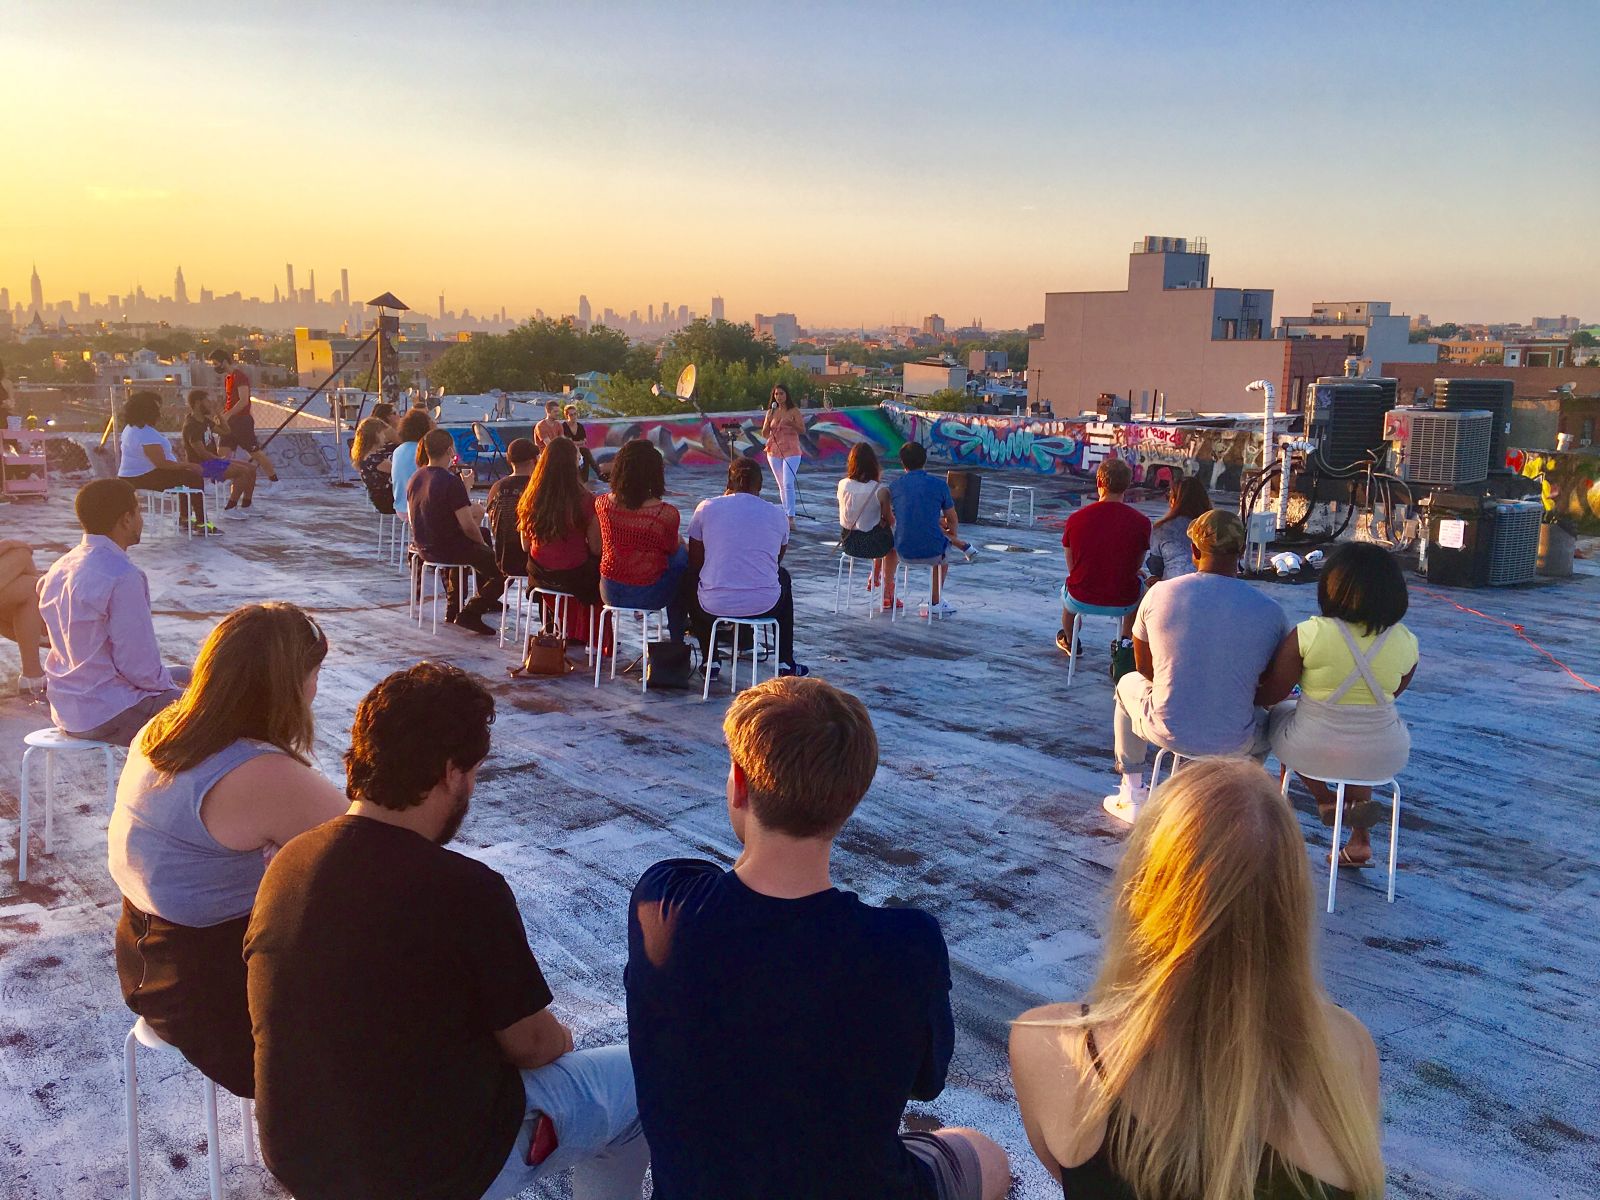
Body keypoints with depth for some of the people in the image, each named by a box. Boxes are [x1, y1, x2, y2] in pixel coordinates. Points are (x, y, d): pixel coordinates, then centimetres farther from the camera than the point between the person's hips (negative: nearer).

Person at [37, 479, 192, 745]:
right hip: (110, 716, -9)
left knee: (184, 675, 24)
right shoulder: (123, 577, -22)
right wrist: (168, 683, -1)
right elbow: (139, 666, -22)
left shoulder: (59, 568, 6)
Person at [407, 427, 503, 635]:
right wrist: (482, 543, -3)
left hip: (424, 547, 9)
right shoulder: (451, 481, -20)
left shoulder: (415, 478, 4)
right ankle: (470, 613, -10)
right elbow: (468, 526, -22)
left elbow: (413, 519, 13)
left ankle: (453, 608, 39)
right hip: (448, 549, -9)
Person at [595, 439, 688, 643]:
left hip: (610, 593, 5)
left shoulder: (602, 504, -11)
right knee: (682, 558, 26)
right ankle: (677, 639, 35)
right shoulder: (666, 514, -23)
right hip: (648, 595, -4)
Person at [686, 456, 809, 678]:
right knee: (783, 577, 36)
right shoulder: (778, 515, 4)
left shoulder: (706, 508, 0)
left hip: (715, 605, 0)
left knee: (692, 586, 35)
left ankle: (710, 660, 30)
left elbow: (694, 564, 7)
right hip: (765, 605, 1)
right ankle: (786, 663, 35)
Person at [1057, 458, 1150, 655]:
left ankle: (1069, 643, 61)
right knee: (1141, 586, 36)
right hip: (1123, 604, 0)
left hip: (1080, 600, 0)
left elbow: (1071, 567, -1)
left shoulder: (1075, 519, -13)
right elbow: (1137, 565, 1)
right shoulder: (1141, 522, -13)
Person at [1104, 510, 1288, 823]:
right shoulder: (1270, 611, -11)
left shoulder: (1159, 593, -9)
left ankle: (1131, 797, 41)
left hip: (1166, 732, -1)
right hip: (1234, 743, 1)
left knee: (1128, 683, 34)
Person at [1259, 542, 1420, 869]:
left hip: (1310, 752, -2)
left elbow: (1271, 695, -11)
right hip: (1382, 758, 2)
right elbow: (1390, 694, 8)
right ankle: (1360, 841, 31)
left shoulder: (1308, 634, -19)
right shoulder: (1406, 642, -8)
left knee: (1280, 714, 29)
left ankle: (1324, 800, 19)